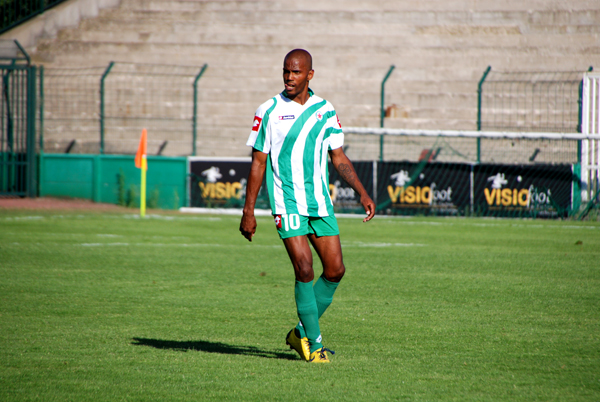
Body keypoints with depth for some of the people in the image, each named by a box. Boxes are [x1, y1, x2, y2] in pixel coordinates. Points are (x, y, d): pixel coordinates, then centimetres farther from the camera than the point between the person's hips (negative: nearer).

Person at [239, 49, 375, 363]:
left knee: (335, 270, 1)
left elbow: (339, 157, 14)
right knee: (305, 270, -14)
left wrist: (363, 194, 4)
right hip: (287, 204, -4)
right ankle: (314, 344, -4)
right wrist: (248, 211, -3)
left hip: (320, 202, 4)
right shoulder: (268, 112, -3)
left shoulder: (326, 111, 7)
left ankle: (303, 332, 19)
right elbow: (258, 163, 0)